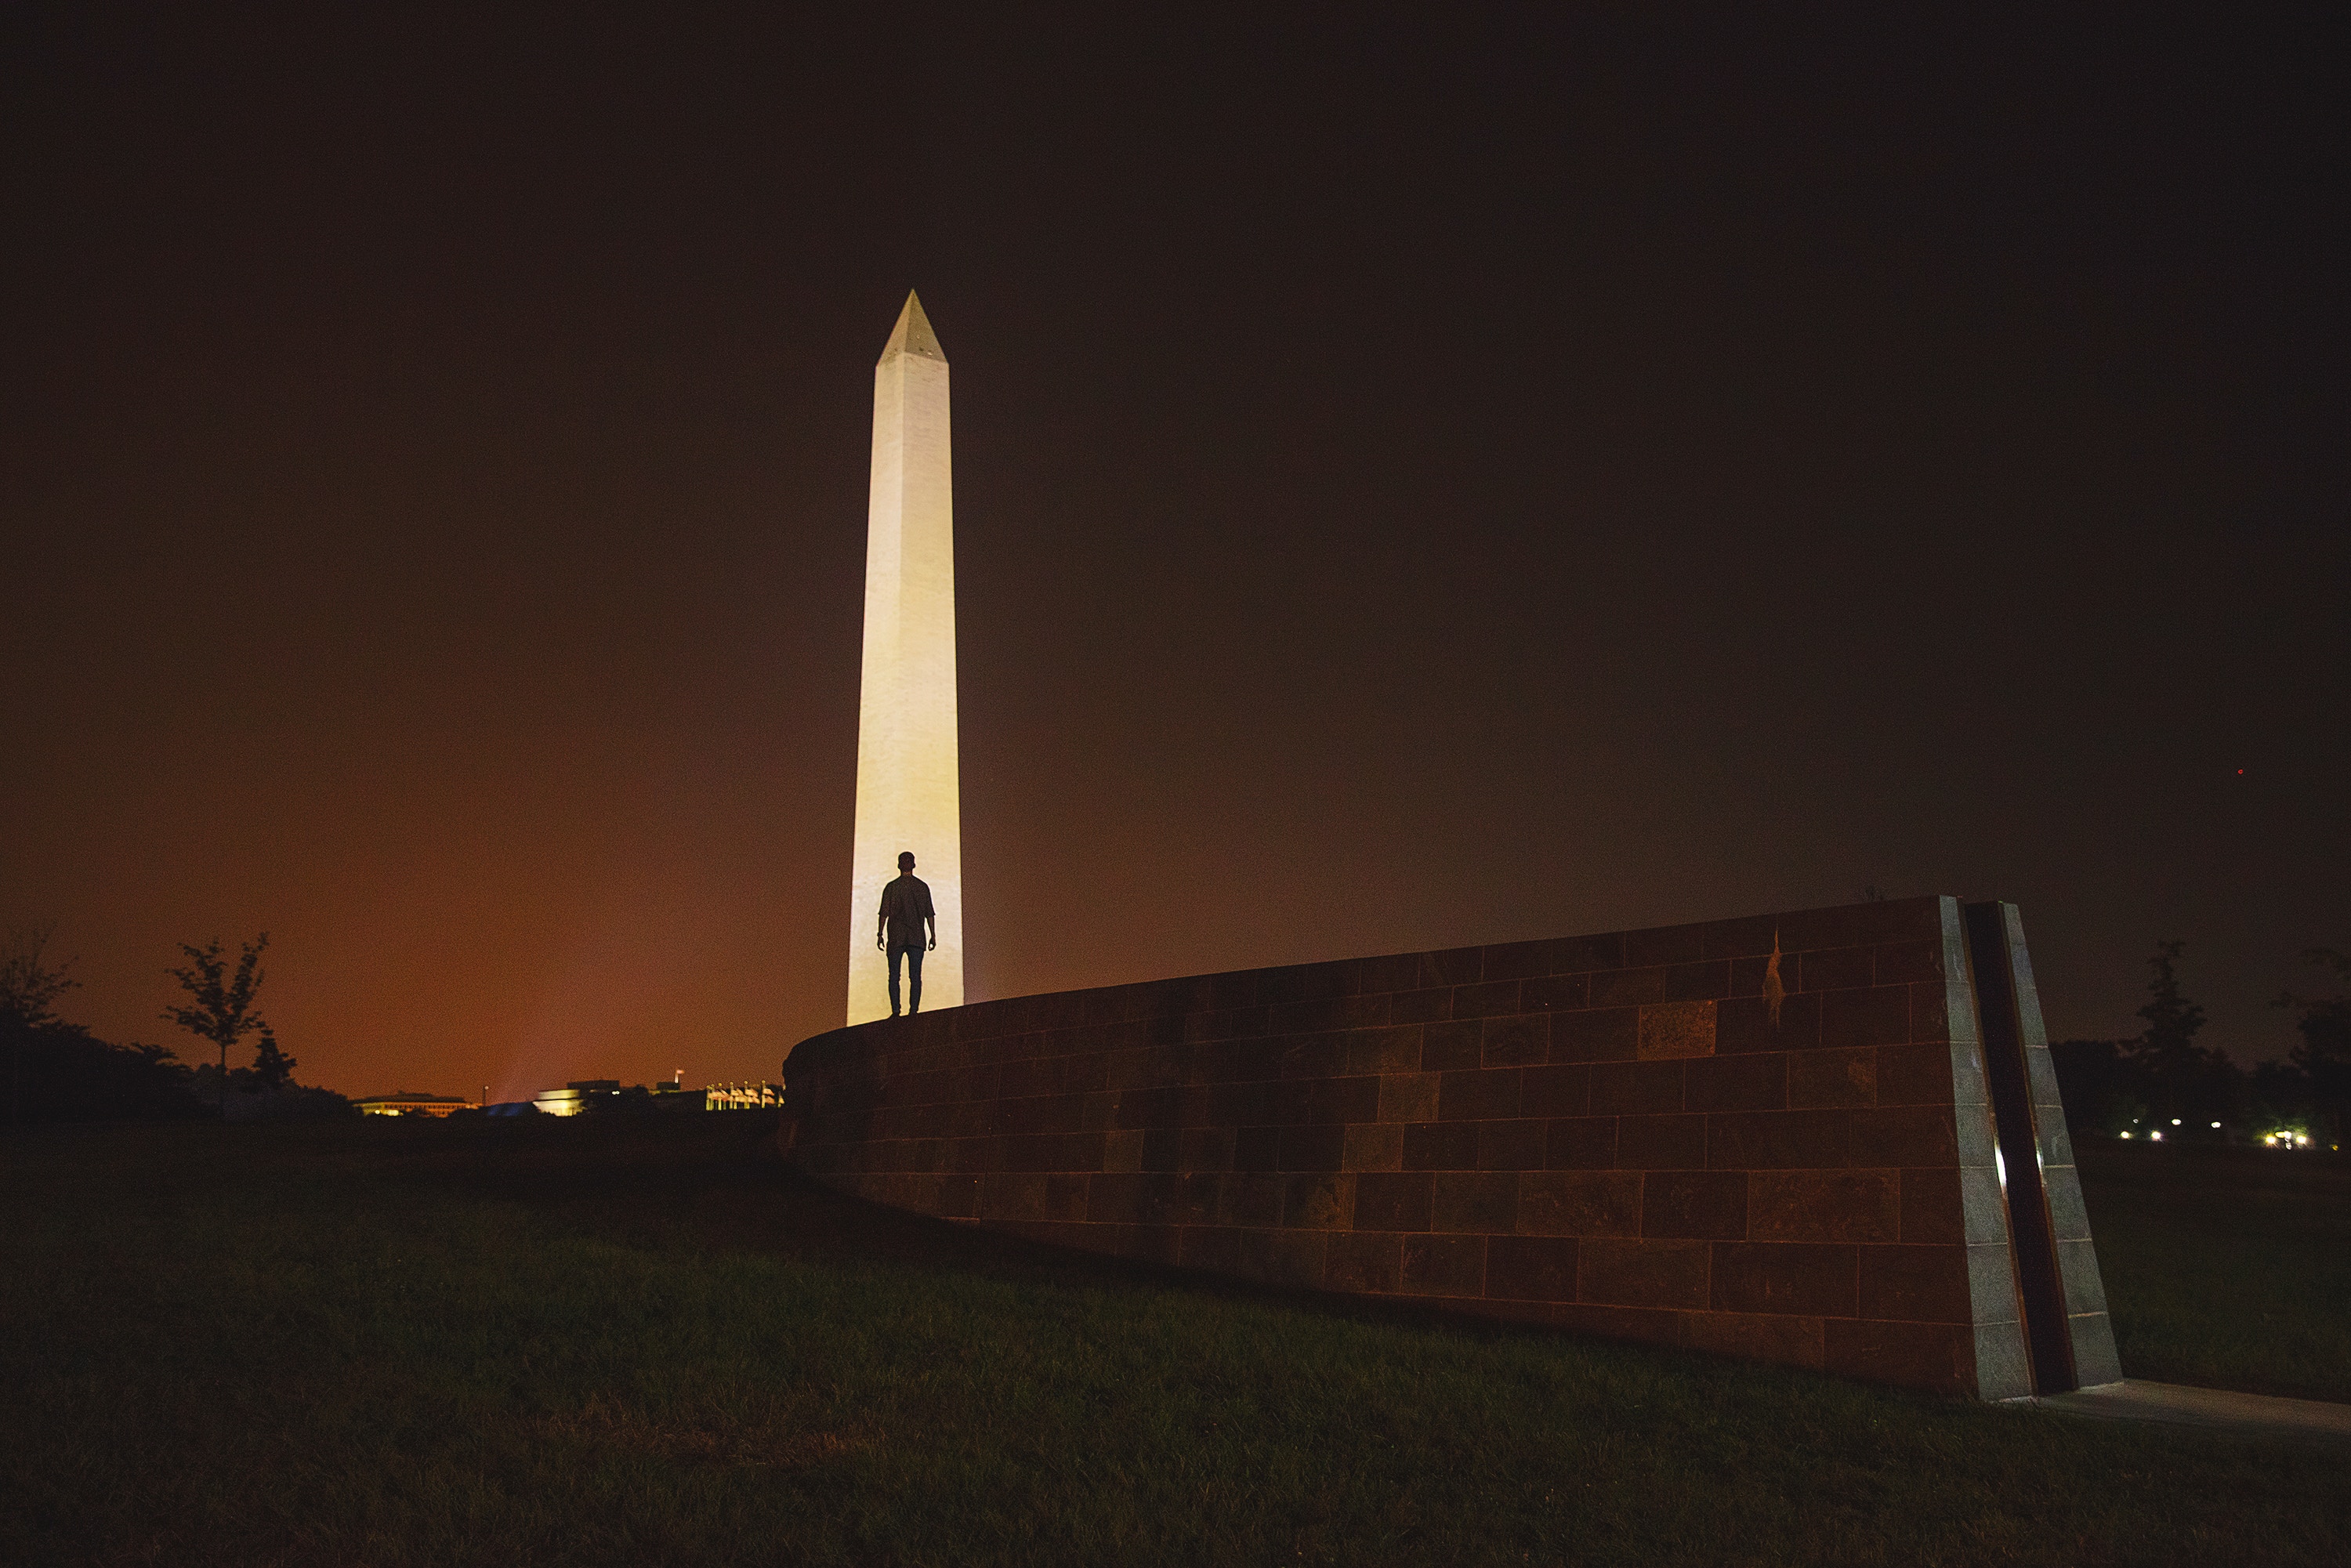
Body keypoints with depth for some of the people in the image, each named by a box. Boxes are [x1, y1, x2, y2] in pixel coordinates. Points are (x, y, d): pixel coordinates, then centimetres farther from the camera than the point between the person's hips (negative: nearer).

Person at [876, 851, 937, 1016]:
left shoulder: (892, 887, 1)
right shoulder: (923, 886, 5)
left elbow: (884, 913, -1)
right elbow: (930, 914, 6)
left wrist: (880, 934, 4)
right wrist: (933, 935, 11)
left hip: (896, 938, -1)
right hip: (917, 938, 1)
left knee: (894, 977, 2)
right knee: (915, 976, 1)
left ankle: (895, 1012, -6)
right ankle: (914, 1011, -8)